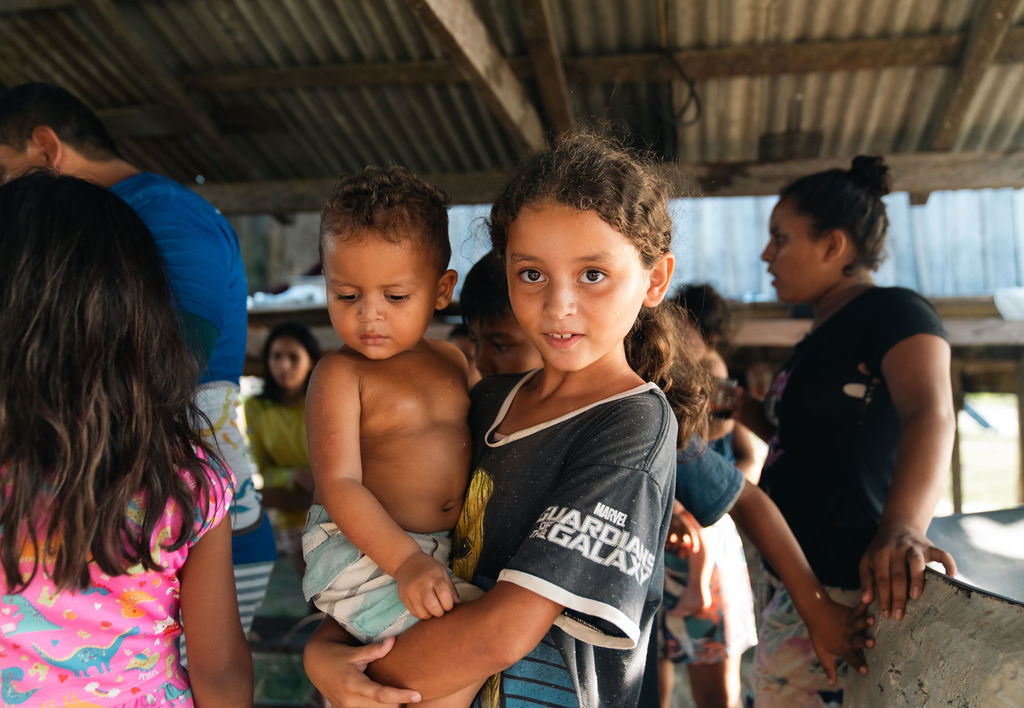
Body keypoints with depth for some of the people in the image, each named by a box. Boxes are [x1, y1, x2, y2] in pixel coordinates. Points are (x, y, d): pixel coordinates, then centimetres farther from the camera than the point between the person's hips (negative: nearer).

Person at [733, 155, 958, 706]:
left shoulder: (895, 312, -11)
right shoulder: (825, 335, 19)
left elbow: (930, 413, -29)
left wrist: (902, 527, -45)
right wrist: (735, 405, 21)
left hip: (846, 589, -9)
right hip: (800, 585, 9)